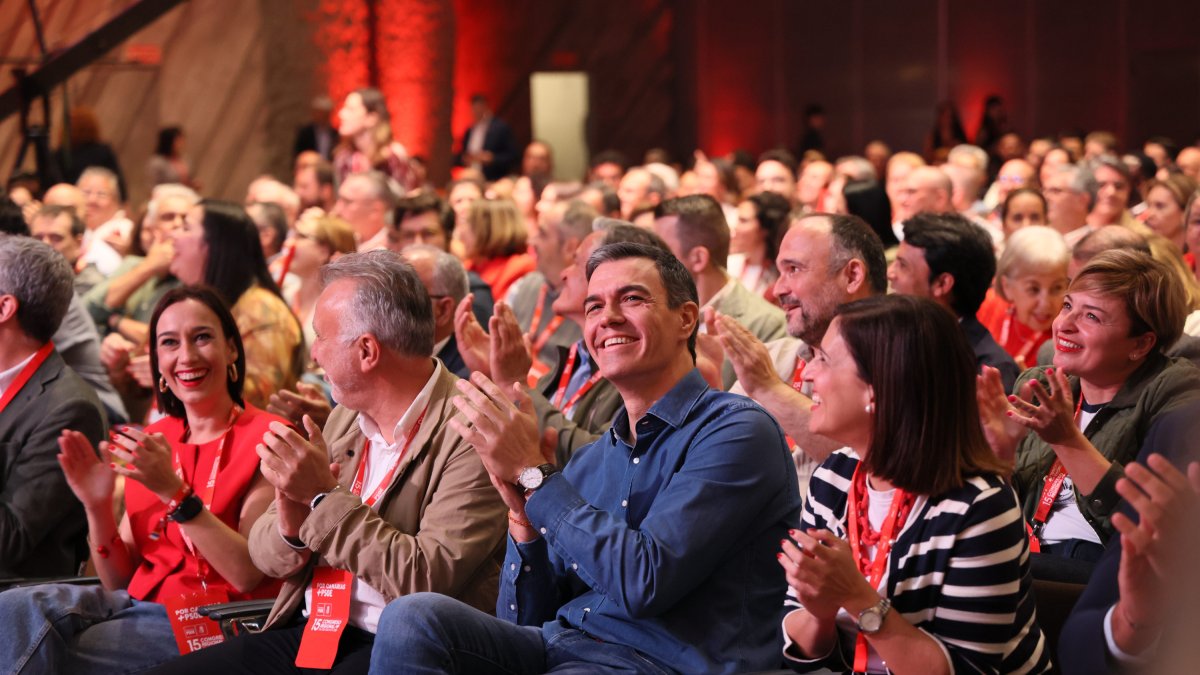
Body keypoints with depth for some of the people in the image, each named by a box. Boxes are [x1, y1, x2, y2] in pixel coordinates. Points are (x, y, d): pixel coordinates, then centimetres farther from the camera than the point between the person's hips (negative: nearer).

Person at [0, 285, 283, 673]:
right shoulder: (151, 441, 14)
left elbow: (249, 573, -15)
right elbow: (119, 580, 12)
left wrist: (174, 492, -22)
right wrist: (97, 508, -6)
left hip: (218, 620, -6)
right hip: (141, 604, 6)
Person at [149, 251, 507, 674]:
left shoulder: (468, 434, -12)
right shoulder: (344, 420, 12)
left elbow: (428, 580, -20)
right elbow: (266, 555, 15)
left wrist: (325, 496, -18)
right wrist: (291, 523, -9)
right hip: (308, 635, 8)